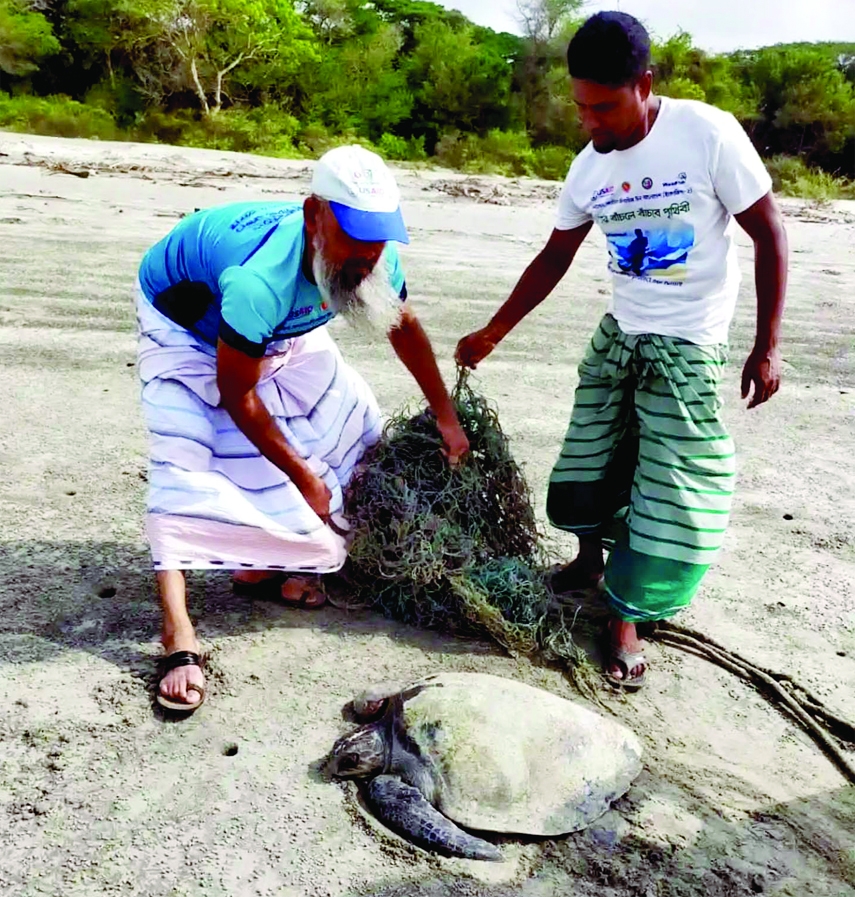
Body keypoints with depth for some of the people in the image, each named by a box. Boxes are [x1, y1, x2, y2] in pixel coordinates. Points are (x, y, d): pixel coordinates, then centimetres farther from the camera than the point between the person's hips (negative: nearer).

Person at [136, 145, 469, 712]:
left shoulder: (375, 254, -26)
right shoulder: (262, 280, -45)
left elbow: (405, 327, -4)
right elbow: (236, 395, -30)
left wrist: (447, 418, 2)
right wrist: (305, 479, -22)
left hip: (278, 329, 7)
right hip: (184, 322, -6)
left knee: (355, 421, 0)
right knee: (184, 467, -24)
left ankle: (263, 567, 13)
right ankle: (178, 635, -19)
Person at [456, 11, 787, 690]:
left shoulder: (708, 133, -15)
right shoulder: (590, 168, -1)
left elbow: (770, 236, -10)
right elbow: (553, 261, 10)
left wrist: (767, 347, -11)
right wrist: (491, 335, 11)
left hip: (689, 349, -4)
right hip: (619, 336, 5)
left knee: (673, 490, -5)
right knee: (589, 464, 9)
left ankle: (625, 617, 12)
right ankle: (591, 558, 36)